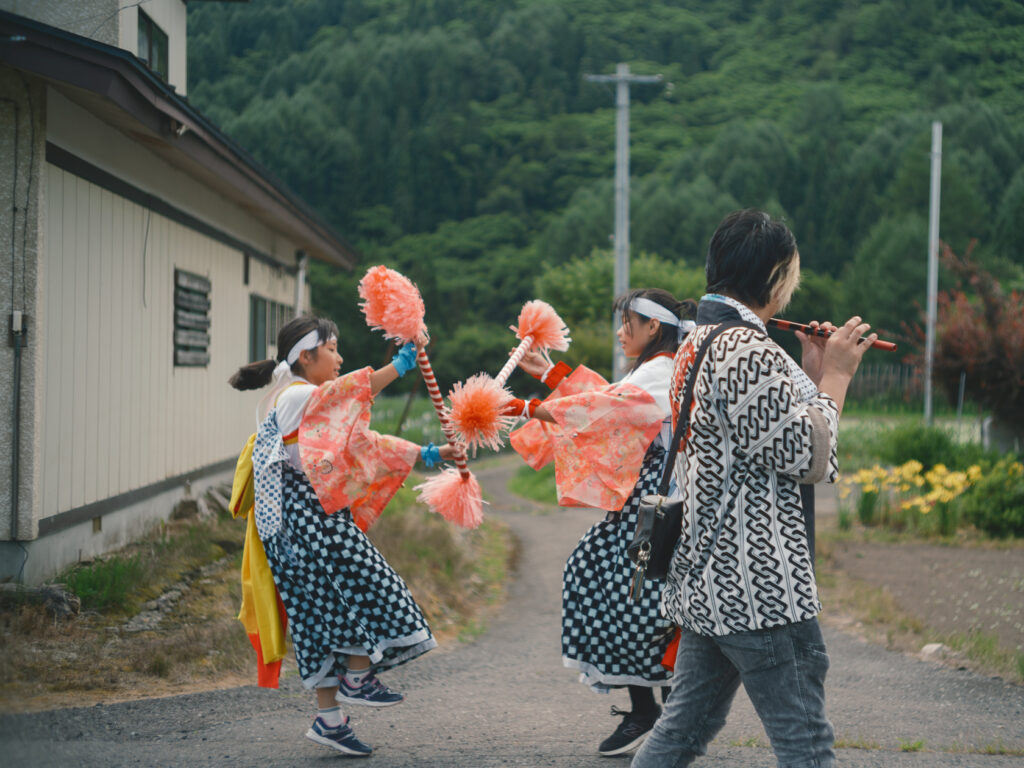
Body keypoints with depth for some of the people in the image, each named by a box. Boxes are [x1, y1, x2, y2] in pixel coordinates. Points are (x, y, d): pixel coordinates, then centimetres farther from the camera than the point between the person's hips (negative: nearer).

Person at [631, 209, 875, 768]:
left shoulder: (697, 343, 15)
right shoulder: (750, 353, -18)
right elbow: (807, 458, -16)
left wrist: (812, 375, 15)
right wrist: (834, 378, -4)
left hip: (703, 580, 10)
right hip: (758, 588, -10)